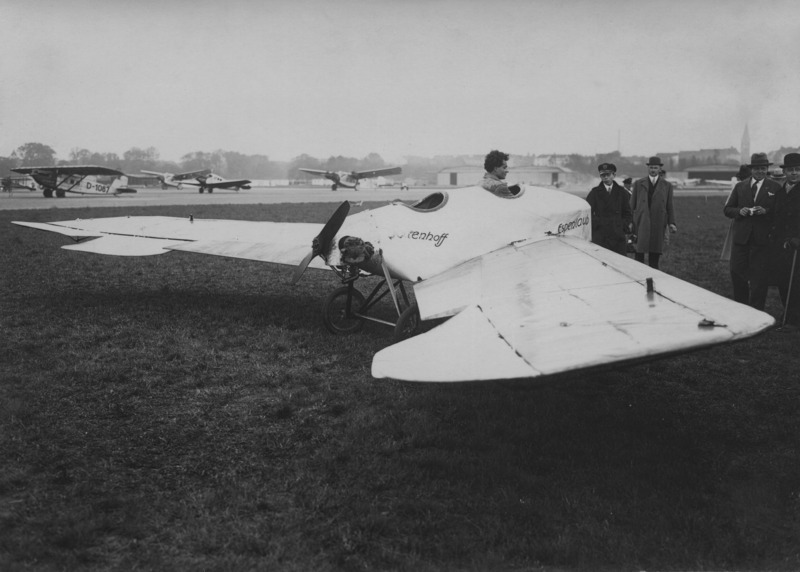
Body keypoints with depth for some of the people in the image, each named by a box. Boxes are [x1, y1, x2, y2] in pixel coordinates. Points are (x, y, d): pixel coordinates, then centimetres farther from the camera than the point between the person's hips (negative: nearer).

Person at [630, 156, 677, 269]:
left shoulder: (667, 185, 9)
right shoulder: (638, 183, 7)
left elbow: (669, 206, 9)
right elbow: (632, 204, 8)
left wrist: (671, 223, -3)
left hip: (658, 225, 1)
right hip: (641, 223, -1)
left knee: (655, 256, 4)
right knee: (639, 253, -6)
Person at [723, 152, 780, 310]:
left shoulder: (775, 188, 2)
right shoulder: (740, 187, 10)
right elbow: (727, 209, 9)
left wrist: (766, 211, -17)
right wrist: (739, 211, -11)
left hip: (762, 239, -2)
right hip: (741, 237, 3)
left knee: (759, 278, 1)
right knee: (736, 273, 5)